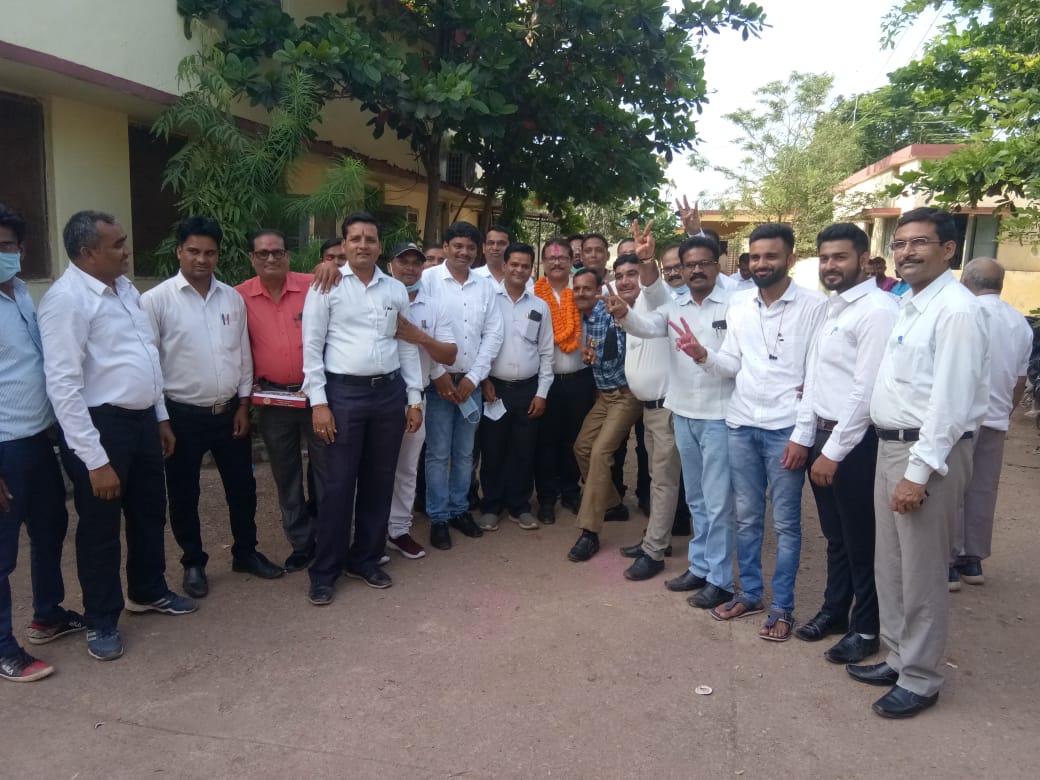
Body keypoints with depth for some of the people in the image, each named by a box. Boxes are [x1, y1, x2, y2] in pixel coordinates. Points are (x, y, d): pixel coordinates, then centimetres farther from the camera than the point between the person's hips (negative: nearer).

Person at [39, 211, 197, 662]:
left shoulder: (124, 287, 8)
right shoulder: (67, 298, -18)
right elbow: (63, 385, -21)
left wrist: (161, 417, 16)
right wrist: (95, 460, -22)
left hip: (141, 419, 8)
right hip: (101, 424, -8)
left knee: (150, 512, 21)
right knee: (100, 527, 9)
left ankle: (148, 592, 43)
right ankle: (101, 622, 28)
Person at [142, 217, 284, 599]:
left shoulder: (232, 298, 3)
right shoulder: (156, 300, -9)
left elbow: (243, 355, 7)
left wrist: (243, 406, 4)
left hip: (229, 411, 4)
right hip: (183, 415, -3)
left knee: (242, 487, 14)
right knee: (184, 496, 11)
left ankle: (245, 552, 33)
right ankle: (193, 563, 30)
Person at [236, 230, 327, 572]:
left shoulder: (313, 286, -6)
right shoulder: (240, 297, -1)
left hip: (315, 393, -2)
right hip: (271, 399, 2)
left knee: (325, 470, 7)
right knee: (285, 475, 12)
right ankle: (301, 542, 27)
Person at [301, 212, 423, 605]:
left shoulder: (396, 290, 9)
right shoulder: (326, 287, -2)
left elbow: (408, 346, 12)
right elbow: (312, 346, -4)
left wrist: (415, 398, 8)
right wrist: (318, 402, -10)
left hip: (389, 391, 4)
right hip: (344, 392, -4)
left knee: (379, 481, 10)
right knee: (339, 484, 0)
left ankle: (365, 559, 26)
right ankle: (325, 570, 15)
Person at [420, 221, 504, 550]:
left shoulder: (485, 286, 9)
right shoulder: (428, 279, -3)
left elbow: (493, 333, 6)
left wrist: (474, 376, -3)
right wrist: (438, 373, -11)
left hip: (471, 382, 4)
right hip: (438, 380, -4)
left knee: (465, 452, 12)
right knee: (438, 453, 1)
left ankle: (460, 509, 27)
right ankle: (438, 517, 14)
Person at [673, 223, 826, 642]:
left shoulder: (814, 305, -8)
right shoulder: (738, 304, 7)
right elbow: (732, 364, 8)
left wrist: (804, 434, -12)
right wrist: (703, 355, -13)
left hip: (786, 429, -4)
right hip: (741, 424, 5)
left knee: (785, 523, 7)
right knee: (746, 517, 15)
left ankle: (782, 607, 21)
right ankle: (750, 593, 31)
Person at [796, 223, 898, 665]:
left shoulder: (878, 311, -16)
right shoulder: (830, 308, 12)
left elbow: (866, 392, -20)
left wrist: (835, 451, -17)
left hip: (856, 442, -8)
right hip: (823, 435, 8)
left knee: (862, 541, 8)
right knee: (834, 535, 20)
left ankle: (866, 628, 25)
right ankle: (834, 610, 36)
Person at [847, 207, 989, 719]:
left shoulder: (956, 311, -15)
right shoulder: (909, 306, 13)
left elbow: (950, 401, -20)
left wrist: (919, 472, -21)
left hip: (930, 451, -9)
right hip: (891, 444, 9)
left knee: (922, 573, 3)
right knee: (889, 565, 17)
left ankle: (920, 680, 20)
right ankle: (898, 658, 33)